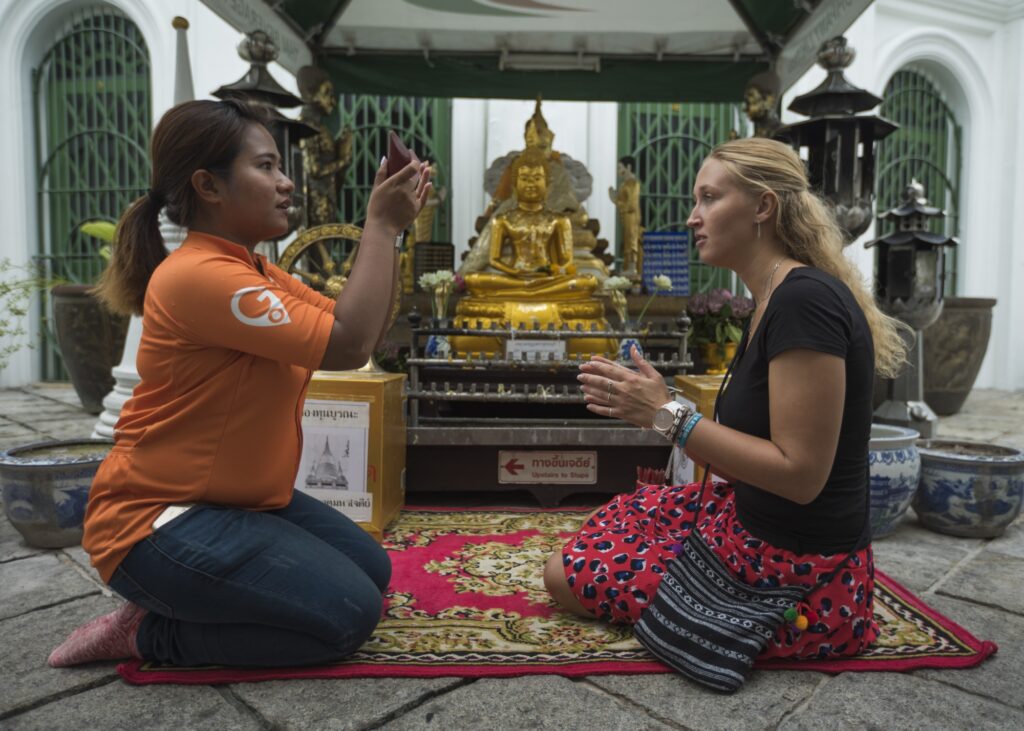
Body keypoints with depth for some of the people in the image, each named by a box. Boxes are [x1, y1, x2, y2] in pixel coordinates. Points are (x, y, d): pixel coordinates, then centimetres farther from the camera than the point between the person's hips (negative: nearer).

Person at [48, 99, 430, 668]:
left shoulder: (258, 273, 10)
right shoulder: (198, 275, -23)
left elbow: (363, 332, 4)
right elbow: (347, 345, -28)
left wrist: (389, 228, -5)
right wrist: (379, 224, -19)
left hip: (238, 499, 10)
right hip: (156, 520, -10)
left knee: (371, 571, 11)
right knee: (348, 614, -13)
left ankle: (186, 599, 15)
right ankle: (148, 633, 0)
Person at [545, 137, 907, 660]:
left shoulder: (804, 299, -24)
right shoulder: (776, 299, 7)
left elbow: (799, 472, -26)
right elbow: (745, 458, 8)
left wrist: (668, 415, -22)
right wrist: (647, 409, -2)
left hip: (793, 573, -9)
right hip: (752, 522, 10)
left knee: (567, 575, 1)